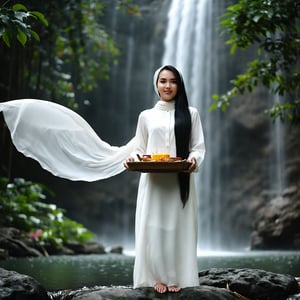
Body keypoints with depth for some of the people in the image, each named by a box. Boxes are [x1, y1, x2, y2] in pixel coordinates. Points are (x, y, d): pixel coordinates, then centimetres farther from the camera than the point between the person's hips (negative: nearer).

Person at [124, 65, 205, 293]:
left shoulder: (191, 114, 8)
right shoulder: (146, 116, 12)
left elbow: (199, 148, 5)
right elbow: (139, 150, 12)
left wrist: (194, 159, -17)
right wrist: (133, 159, -9)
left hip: (181, 181, -1)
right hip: (153, 183, 1)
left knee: (178, 228, 1)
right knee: (153, 229, -1)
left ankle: (177, 277, 10)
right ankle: (158, 277, 9)